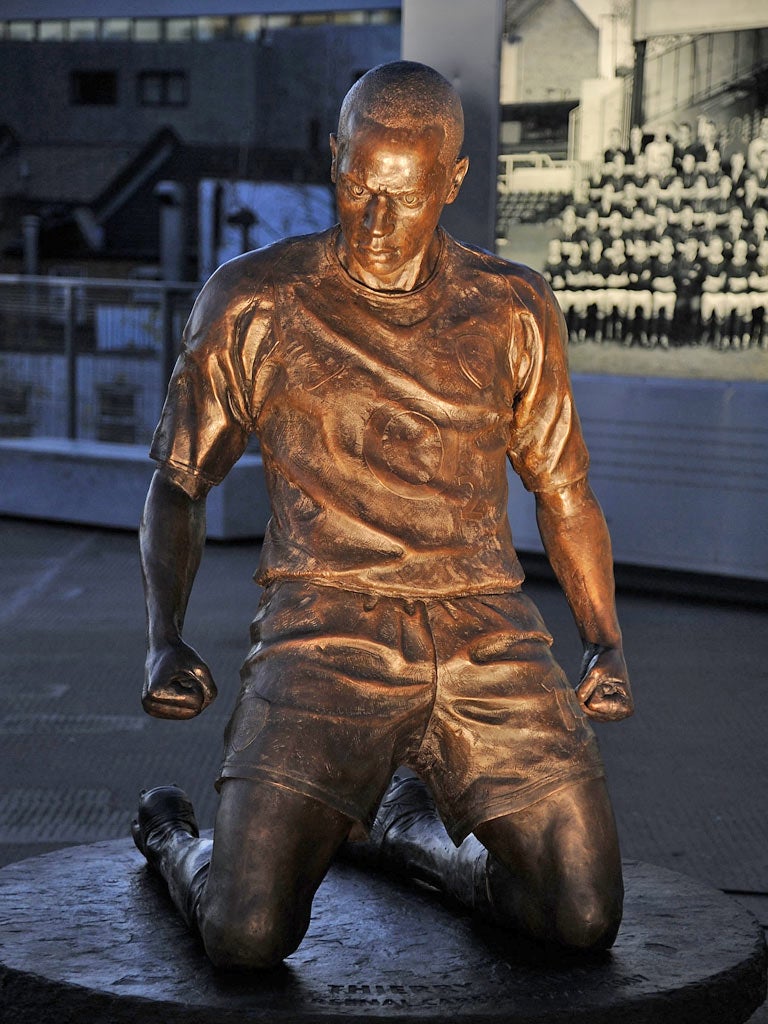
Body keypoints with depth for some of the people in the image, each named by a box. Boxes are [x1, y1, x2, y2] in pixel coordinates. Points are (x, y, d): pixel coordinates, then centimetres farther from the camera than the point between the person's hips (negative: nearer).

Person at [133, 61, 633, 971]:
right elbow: (178, 486, 11)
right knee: (248, 938, -18)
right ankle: (175, 840, 22)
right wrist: (164, 643, -5)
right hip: (325, 632, -2)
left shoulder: (514, 311, 11)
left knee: (584, 922, -9)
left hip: (487, 636, 3)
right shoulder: (251, 301, 5)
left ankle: (407, 825, 23)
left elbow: (564, 492, 21)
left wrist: (605, 644, 7)